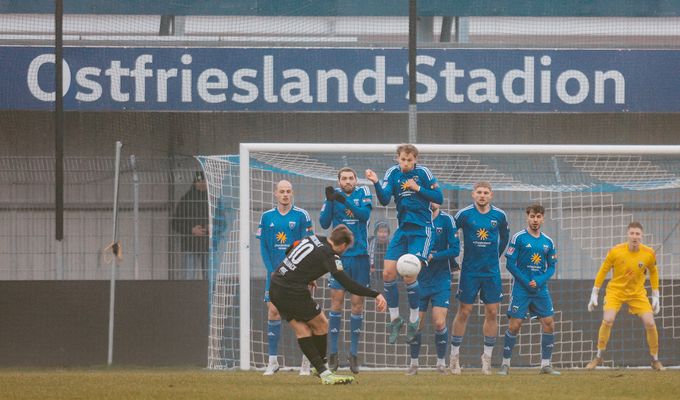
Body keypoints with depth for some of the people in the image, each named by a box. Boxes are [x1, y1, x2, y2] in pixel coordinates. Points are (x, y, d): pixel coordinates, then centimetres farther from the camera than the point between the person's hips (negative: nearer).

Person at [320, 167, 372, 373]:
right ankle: (333, 353, 0)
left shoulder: (363, 192, 3)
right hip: (339, 256, 0)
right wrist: (330, 201, -18)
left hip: (360, 255, 0)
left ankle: (354, 354, 8)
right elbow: (324, 223, -4)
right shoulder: (333, 195, 3)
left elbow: (365, 214, -13)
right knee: (337, 300, -4)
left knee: (357, 303, 2)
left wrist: (345, 201, -25)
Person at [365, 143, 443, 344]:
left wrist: (418, 188, -14)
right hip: (403, 229, 5)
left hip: (421, 230, -5)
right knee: (388, 273, -4)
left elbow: (438, 198, -4)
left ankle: (414, 318, 4)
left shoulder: (423, 172, -6)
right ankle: (395, 318, 11)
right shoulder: (393, 173, 3)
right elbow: (384, 200, -6)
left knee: (409, 276, -15)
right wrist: (376, 183, -22)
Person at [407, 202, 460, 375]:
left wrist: (433, 256, -20)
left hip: (441, 279, -2)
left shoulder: (446, 220, -6)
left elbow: (455, 250, -10)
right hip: (420, 279, 2)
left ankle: (441, 362, 6)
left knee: (439, 323, -10)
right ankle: (414, 363, 16)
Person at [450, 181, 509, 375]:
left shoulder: (500, 216, 1)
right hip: (469, 270, -2)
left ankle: (487, 356, 10)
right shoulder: (464, 214, -7)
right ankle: (454, 355, 8)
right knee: (464, 312, -1)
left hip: (492, 272, 2)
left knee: (492, 313, 0)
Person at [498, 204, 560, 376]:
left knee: (549, 323, -3)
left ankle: (545, 364, 6)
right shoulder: (518, 238, -3)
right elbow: (510, 263, -6)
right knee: (514, 325, -7)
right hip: (521, 288, -4)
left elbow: (551, 267, 11)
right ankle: (505, 364, 4)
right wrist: (526, 282, -13)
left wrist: (539, 281, -8)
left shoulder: (548, 242, 9)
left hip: (541, 289, 4)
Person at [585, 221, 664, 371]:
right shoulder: (615, 251, -17)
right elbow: (603, 271, -5)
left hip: (637, 293, 2)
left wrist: (655, 296, 8)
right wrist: (594, 295, -3)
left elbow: (653, 272, 8)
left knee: (650, 323, -9)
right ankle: (598, 357, -6)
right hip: (616, 291, -2)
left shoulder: (649, 254, -12)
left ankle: (655, 360, 10)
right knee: (607, 320, -22)